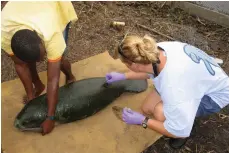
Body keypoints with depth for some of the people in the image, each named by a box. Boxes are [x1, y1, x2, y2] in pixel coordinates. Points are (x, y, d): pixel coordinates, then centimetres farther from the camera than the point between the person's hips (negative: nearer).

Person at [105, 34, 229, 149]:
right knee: (147, 108, -1)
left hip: (215, 95, -6)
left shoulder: (173, 86, -44)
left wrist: (142, 120, -22)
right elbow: (150, 71, 4)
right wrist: (123, 76, 4)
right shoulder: (157, 50, -23)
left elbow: (179, 131, -29)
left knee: (161, 112, -30)